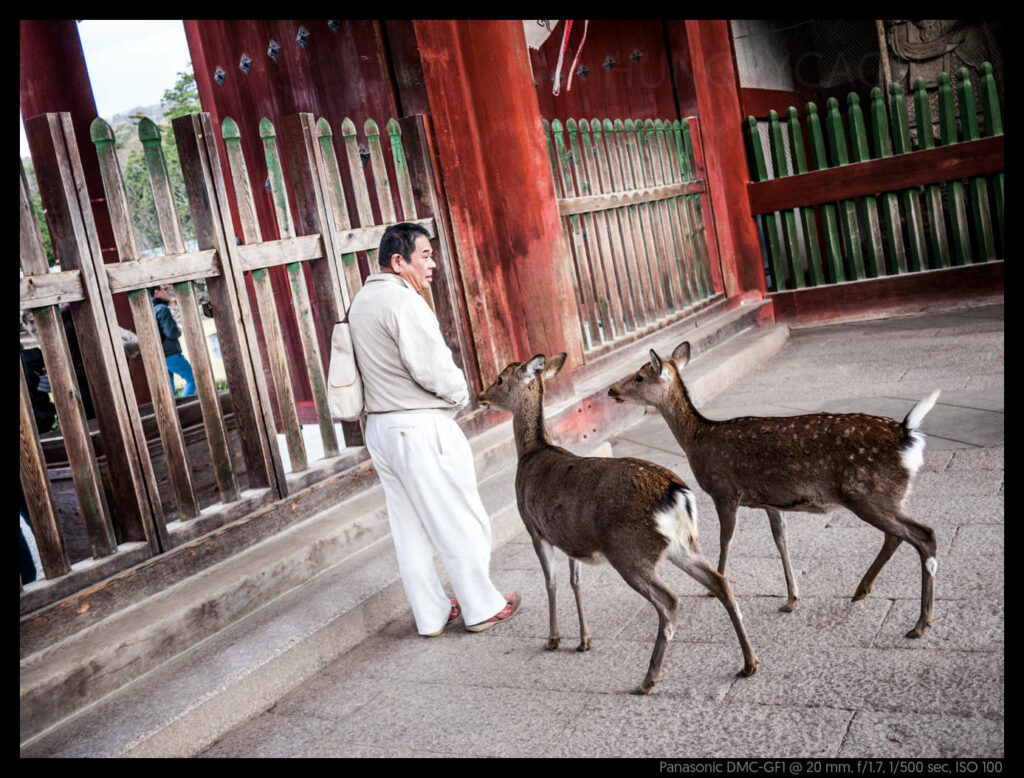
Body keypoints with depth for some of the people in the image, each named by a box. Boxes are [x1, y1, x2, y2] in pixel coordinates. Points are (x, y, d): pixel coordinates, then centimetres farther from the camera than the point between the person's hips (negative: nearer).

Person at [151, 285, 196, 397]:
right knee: (192, 379, 2)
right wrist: (179, 331, 1)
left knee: (168, 390, 12)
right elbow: (172, 332, -22)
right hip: (171, 354, -8)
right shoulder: (163, 309, -13)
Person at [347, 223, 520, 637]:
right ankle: (482, 607, 17)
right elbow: (433, 368, -21)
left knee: (410, 529, 14)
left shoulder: (360, 303, 13)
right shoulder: (403, 300, -17)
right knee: (459, 521, 4)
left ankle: (431, 614, 24)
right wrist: (460, 394, -2)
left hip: (379, 427, 9)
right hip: (420, 427, -9)